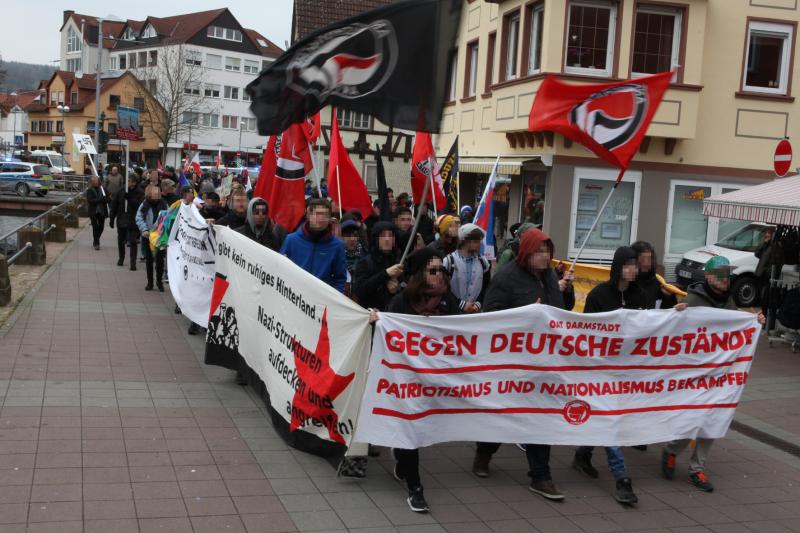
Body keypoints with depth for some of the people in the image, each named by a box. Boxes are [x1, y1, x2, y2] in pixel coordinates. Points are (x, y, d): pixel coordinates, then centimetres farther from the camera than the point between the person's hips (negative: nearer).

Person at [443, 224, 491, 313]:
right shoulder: (449, 261, -7)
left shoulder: (483, 262, 6)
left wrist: (479, 303, -7)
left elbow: (486, 287, 11)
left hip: (475, 311, 4)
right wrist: (461, 304, -14)